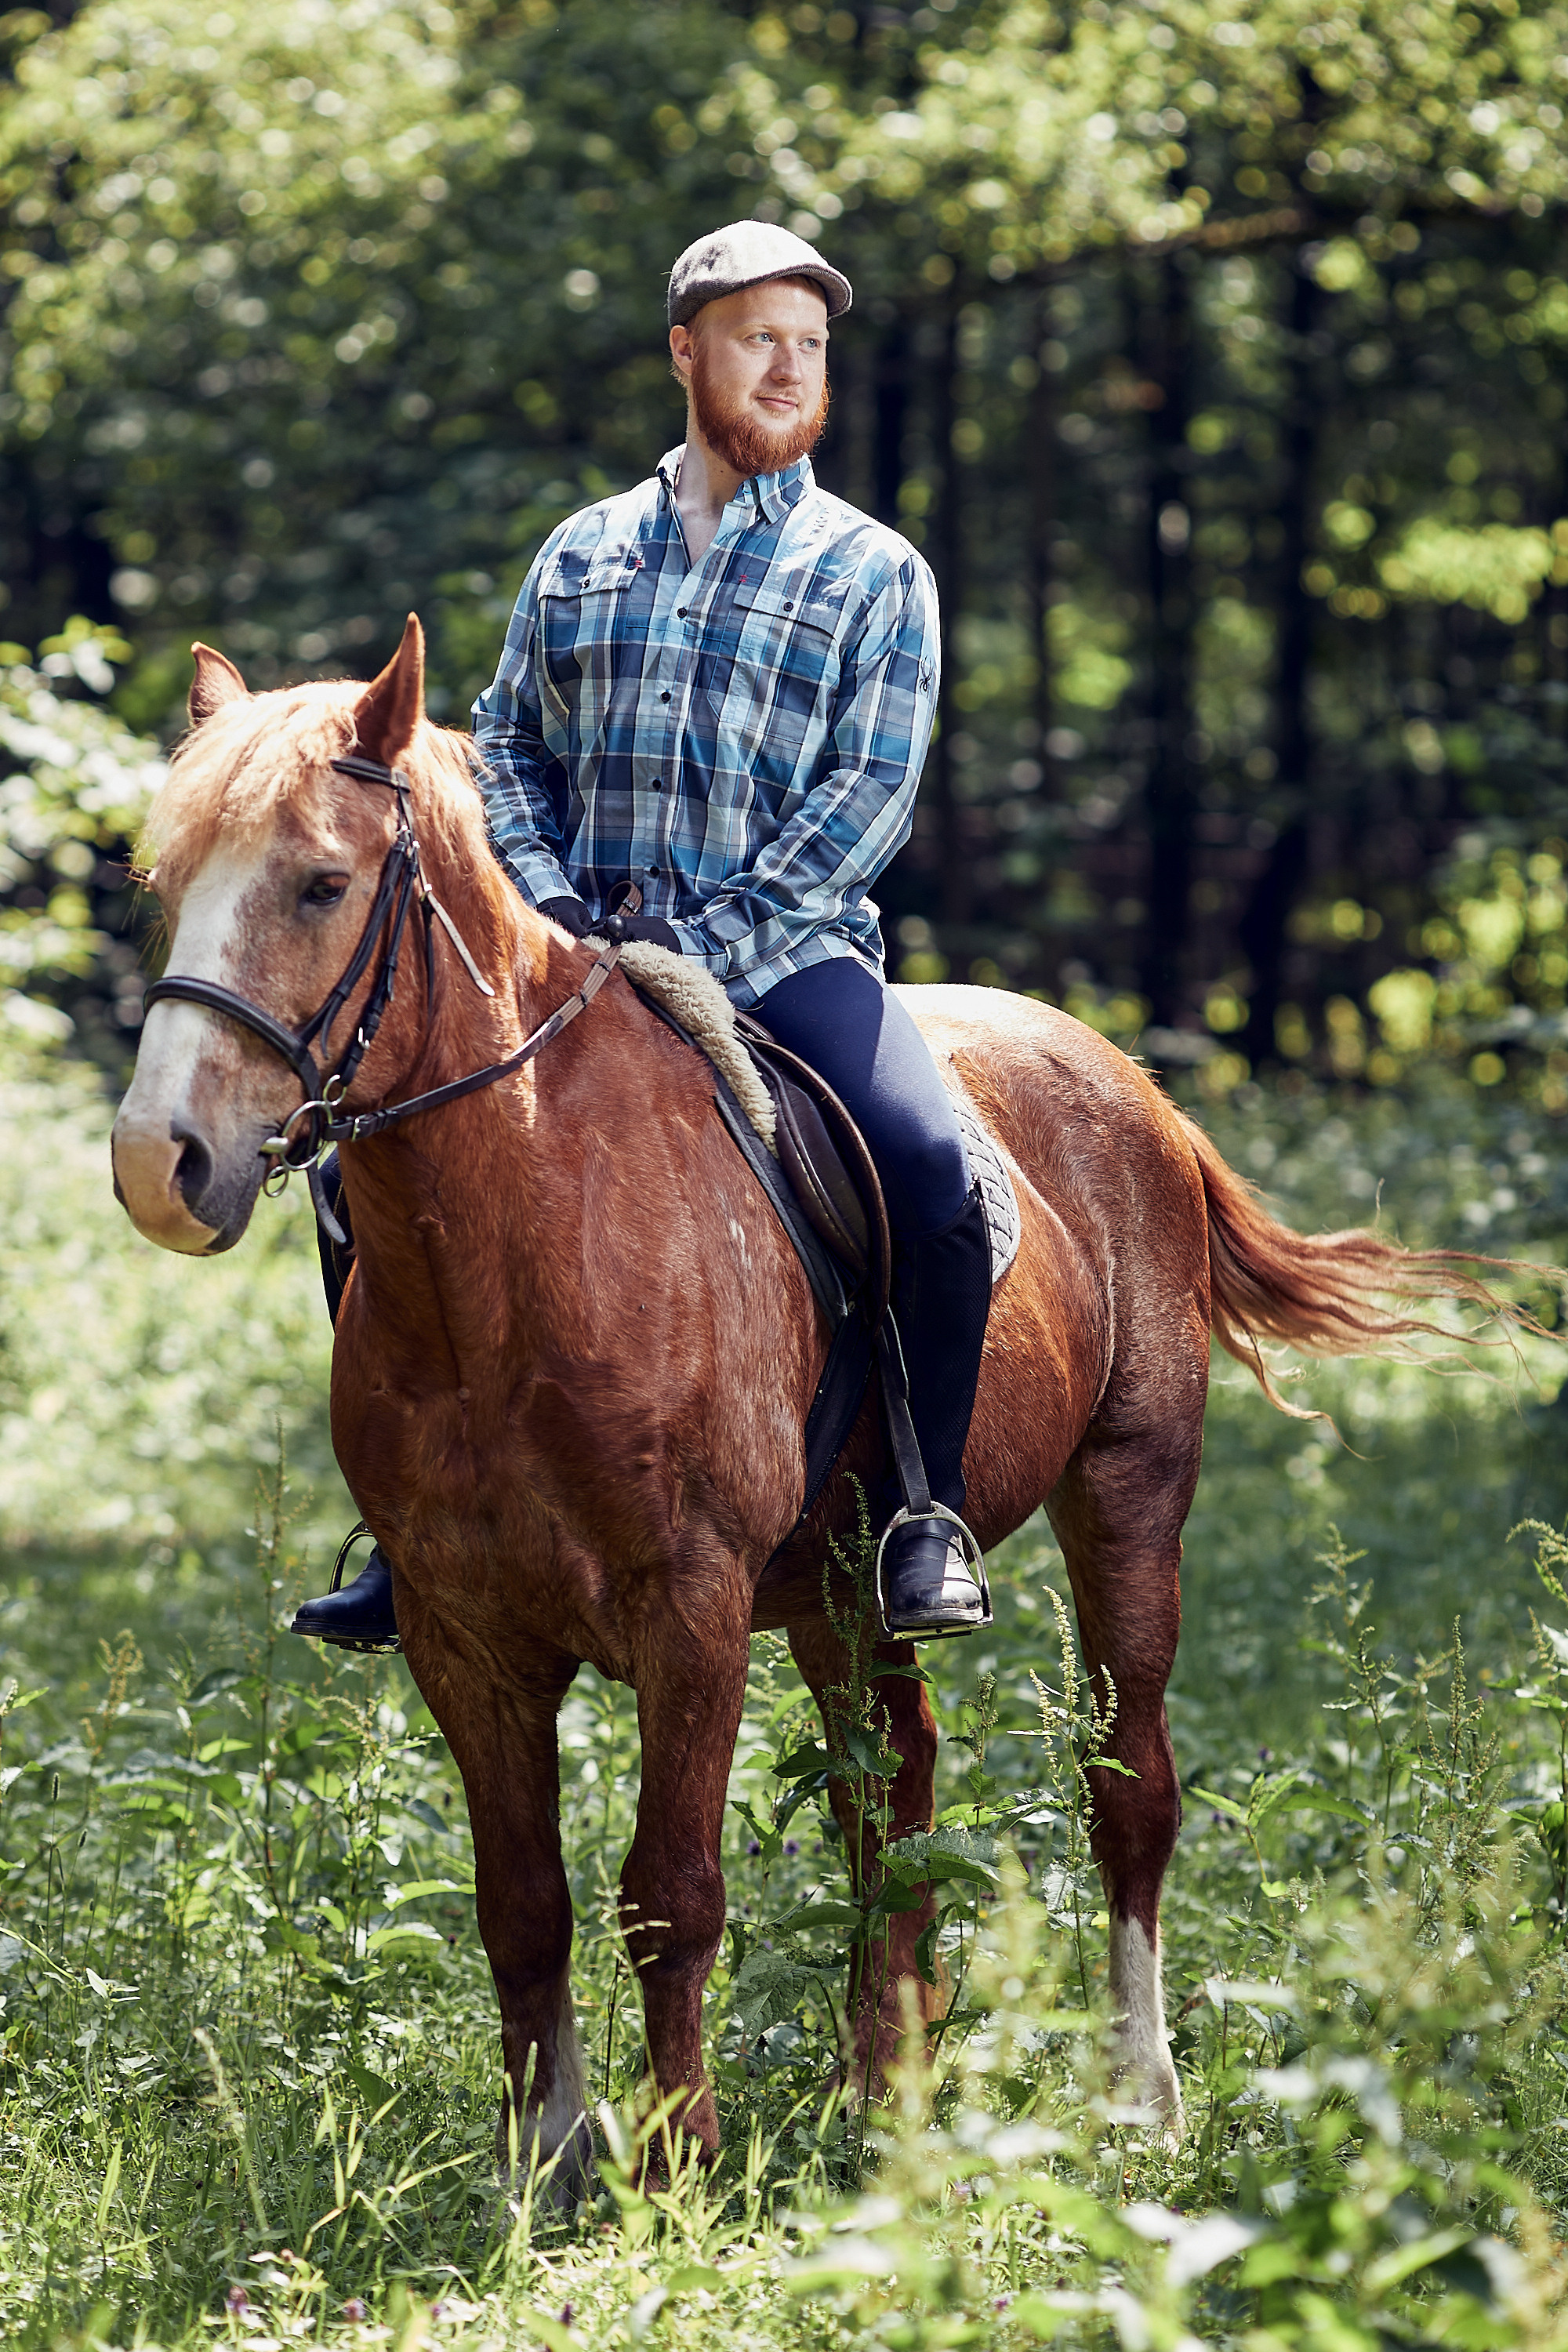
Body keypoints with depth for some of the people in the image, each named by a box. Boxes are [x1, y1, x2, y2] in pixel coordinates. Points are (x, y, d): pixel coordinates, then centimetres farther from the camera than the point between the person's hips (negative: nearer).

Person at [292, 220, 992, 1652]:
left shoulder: (873, 572, 5)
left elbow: (872, 793, -4)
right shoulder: (584, 554, 15)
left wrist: (704, 946, -15)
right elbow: (508, 741, 15)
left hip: (785, 952, -3)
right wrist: (543, 896, -6)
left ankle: (924, 1516, -12)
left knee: (938, 1180, -29)